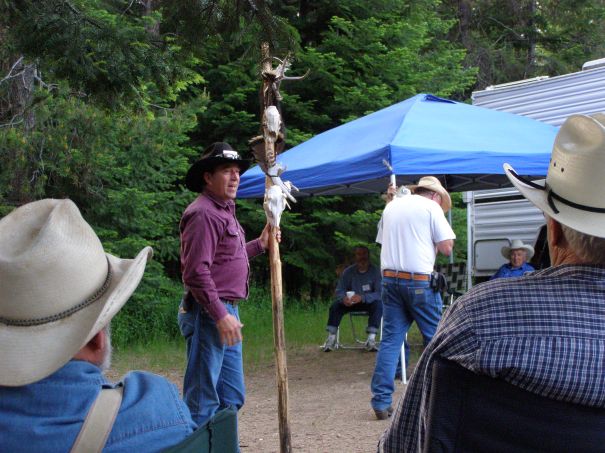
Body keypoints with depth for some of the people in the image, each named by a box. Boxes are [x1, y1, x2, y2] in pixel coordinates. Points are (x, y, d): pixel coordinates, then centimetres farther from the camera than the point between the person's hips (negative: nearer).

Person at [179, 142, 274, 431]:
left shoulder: (224, 211, 19)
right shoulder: (203, 213, -15)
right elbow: (196, 272, -21)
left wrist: (260, 244, 25)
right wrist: (220, 315, -22)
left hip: (226, 313, 11)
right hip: (207, 313, -10)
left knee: (232, 396, 15)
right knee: (203, 399, -6)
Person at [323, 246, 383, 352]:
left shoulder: (375, 271, -14)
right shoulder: (348, 272, -4)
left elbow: (379, 293, -22)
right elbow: (339, 290, -5)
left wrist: (362, 298, -40)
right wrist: (344, 298, -31)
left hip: (369, 302, -3)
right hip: (352, 302, 3)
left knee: (378, 304, -34)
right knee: (335, 305, -22)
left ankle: (371, 340, -36)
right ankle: (331, 339, -21)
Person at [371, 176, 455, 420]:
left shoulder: (391, 206, 17)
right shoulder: (431, 207, -1)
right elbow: (447, 247, -6)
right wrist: (432, 242, 13)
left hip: (389, 278, 5)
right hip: (419, 281, -5)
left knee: (390, 340, 4)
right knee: (435, 338, 6)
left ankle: (381, 401, -1)